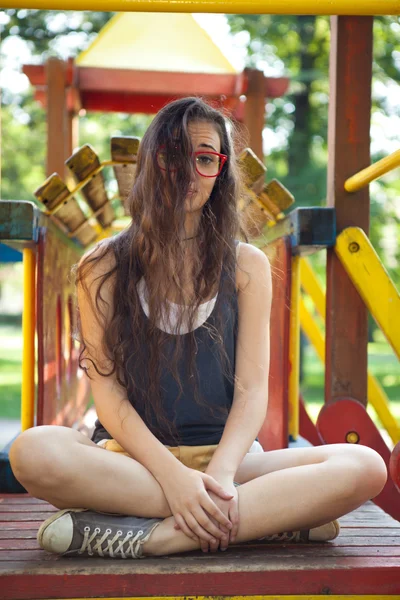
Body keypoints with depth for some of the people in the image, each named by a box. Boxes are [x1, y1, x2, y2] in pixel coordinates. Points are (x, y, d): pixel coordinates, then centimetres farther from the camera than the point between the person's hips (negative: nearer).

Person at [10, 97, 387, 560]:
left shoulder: (247, 266, 10)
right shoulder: (104, 266, 6)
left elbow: (252, 388, 1)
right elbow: (107, 388, -3)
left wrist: (219, 474, -20)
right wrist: (173, 476, -20)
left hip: (224, 456, 1)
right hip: (133, 458, 0)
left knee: (364, 468, -24)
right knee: (32, 451, -34)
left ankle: (147, 535, -28)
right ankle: (267, 518, -26)